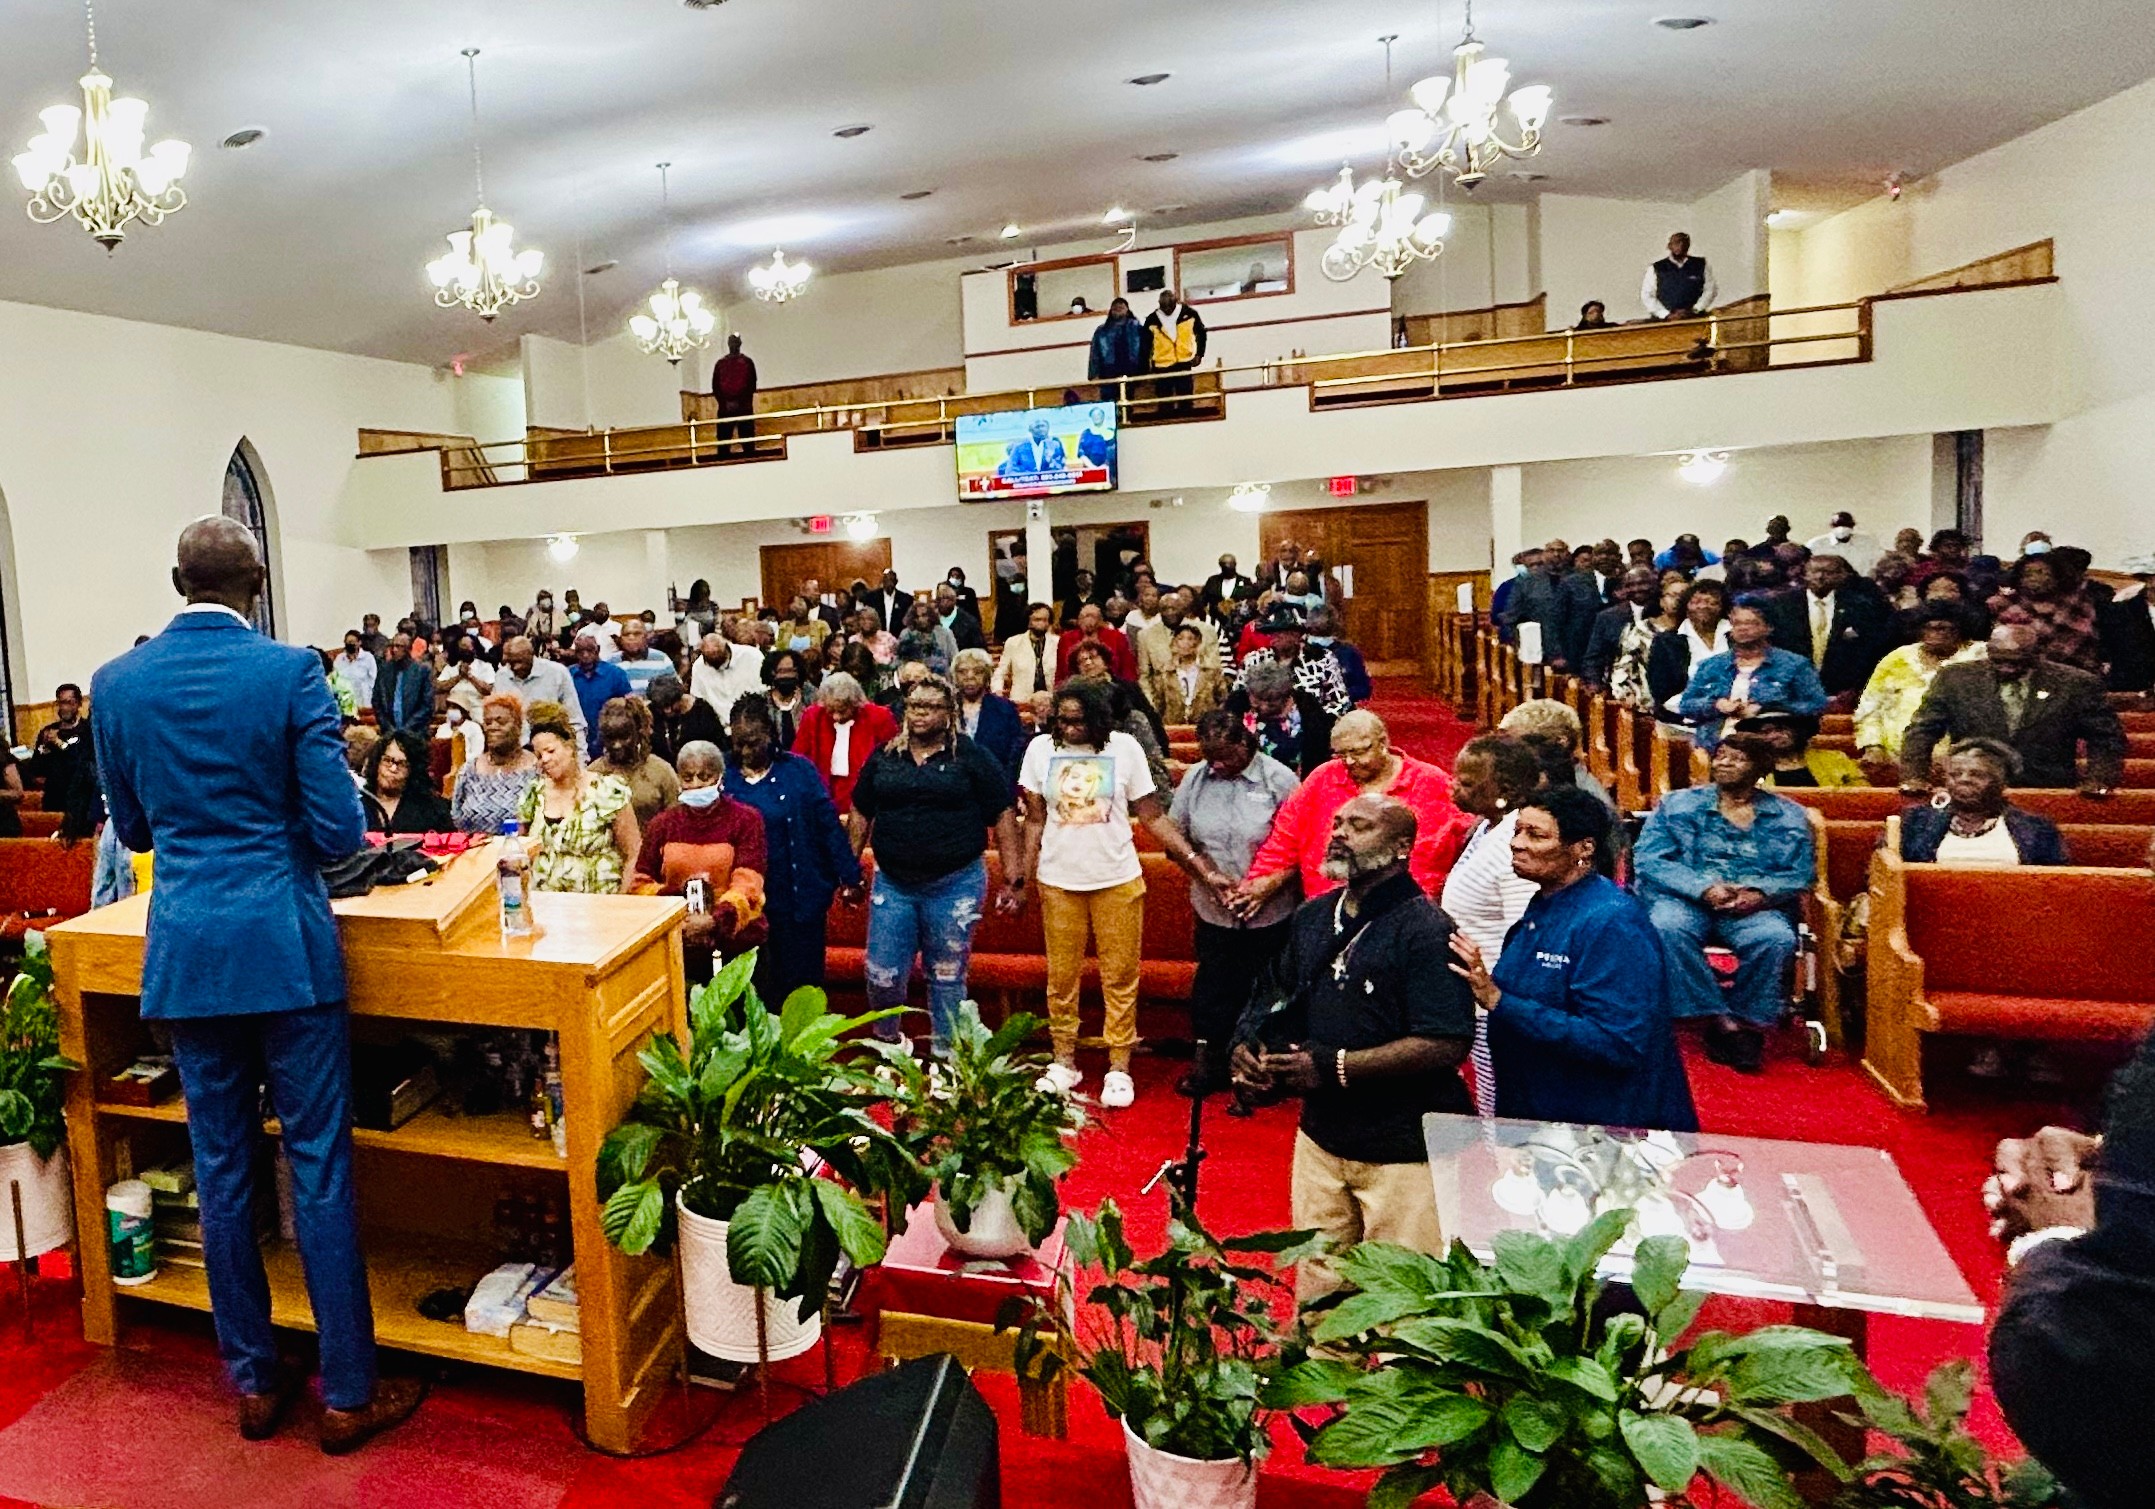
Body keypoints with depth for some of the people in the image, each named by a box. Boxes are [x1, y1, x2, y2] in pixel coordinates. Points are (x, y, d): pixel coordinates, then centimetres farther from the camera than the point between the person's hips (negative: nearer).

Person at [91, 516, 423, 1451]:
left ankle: (254, 1382, 26)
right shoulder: (290, 670, -10)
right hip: (287, 943, -4)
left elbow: (132, 828, 12)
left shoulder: (117, 681, 2)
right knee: (320, 1168, 4)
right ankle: (348, 1393, 14)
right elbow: (340, 831, -11)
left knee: (222, 1170, 14)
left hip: (186, 951, 4)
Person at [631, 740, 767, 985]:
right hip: (673, 932, 2)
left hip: (733, 928, -2)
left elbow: (747, 885, -5)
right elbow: (641, 883, 8)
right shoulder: (662, 823, 14)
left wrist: (715, 921, -22)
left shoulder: (745, 819, 5)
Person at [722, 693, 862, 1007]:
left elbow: (828, 824, -2)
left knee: (802, 981, 7)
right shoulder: (724, 776, 2)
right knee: (753, 984, 10)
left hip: (801, 896, -1)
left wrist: (849, 876, -4)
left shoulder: (799, 770, -2)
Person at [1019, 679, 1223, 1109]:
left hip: (1118, 880, -1)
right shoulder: (1041, 747, -2)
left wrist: (1202, 866, -11)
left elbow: (1152, 817, -5)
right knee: (1061, 976, 10)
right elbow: (1035, 819, 4)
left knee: (1120, 977, 4)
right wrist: (1023, 877, 0)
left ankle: (1119, 1067, 15)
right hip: (1058, 881, 1)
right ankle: (1064, 1061, 25)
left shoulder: (1124, 748, -7)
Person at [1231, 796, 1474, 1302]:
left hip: (1403, 1150, -7)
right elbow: (1281, 1001, 23)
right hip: (1321, 1137, 7)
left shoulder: (1425, 931, -15)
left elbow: (1448, 1044, -23)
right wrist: (1251, 1047, 1)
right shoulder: (1312, 918, 9)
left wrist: (1334, 1067, -22)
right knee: (1317, 1289, 17)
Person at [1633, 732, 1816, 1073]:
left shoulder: (1789, 817, 16)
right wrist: (1703, 888, -15)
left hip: (1756, 907, 1)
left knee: (1775, 939, -33)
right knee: (1667, 928, -35)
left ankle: (1748, 1020, -16)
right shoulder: (1676, 805, 12)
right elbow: (1648, 860, 0)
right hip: (1686, 899, 0)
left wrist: (1760, 893, -16)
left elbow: (1802, 874, 5)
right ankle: (1720, 1021, -30)